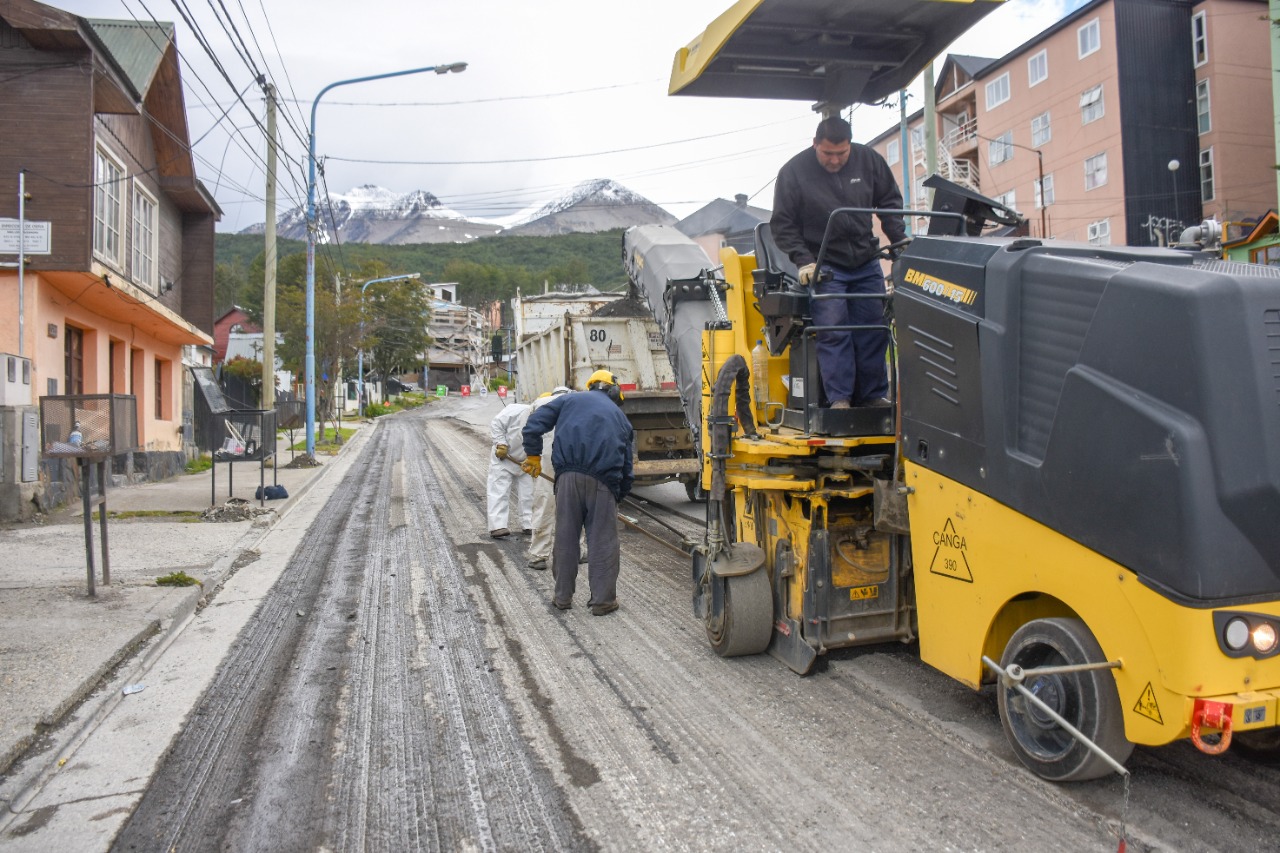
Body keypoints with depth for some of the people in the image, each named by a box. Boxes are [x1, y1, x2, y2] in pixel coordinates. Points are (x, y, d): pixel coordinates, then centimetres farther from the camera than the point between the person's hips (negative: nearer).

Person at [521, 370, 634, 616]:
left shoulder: (569, 399, 19)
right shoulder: (620, 416, 23)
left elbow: (534, 424, 7)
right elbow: (627, 466, 20)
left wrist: (533, 456, 19)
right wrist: (620, 495, 30)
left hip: (569, 475, 0)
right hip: (603, 481, 0)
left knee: (565, 537, 10)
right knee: (602, 540, 8)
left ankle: (563, 596, 21)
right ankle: (603, 600, 13)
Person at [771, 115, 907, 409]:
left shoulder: (868, 160, 0)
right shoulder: (793, 172, -9)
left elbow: (890, 202, 11)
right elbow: (783, 225, -5)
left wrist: (900, 241, 0)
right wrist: (803, 261, -14)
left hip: (866, 263, 4)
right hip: (824, 267, -4)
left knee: (874, 330, 3)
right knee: (833, 330, -14)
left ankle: (873, 396, 12)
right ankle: (839, 399, -8)